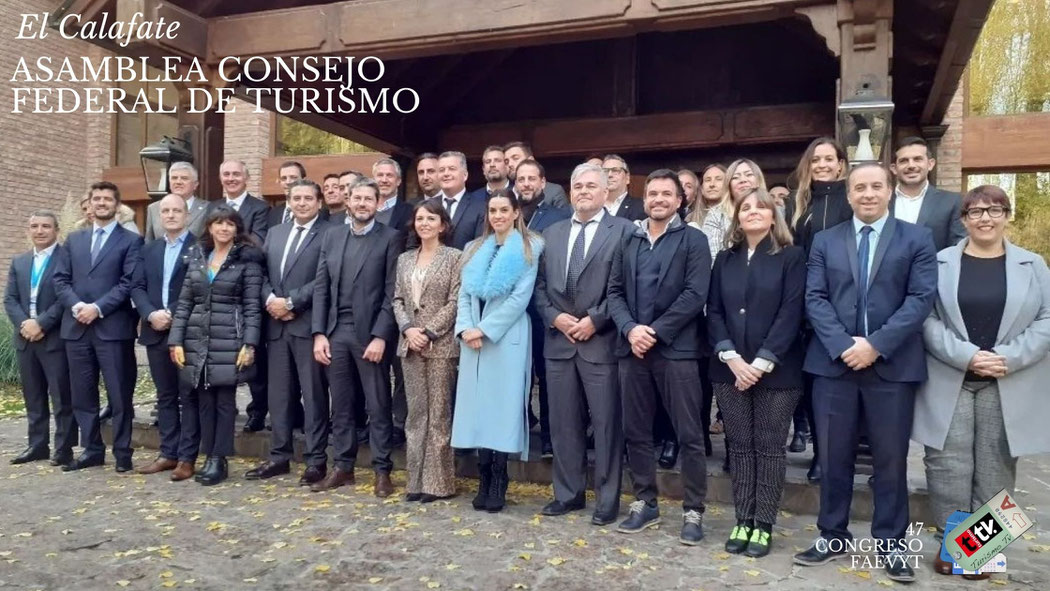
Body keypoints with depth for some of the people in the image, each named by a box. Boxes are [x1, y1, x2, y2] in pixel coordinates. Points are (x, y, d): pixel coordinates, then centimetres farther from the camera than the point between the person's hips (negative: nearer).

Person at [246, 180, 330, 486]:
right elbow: (262, 274, 13)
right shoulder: (274, 232, 18)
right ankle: (279, 455, 22)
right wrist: (270, 300, -5)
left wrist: (290, 302, -14)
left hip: (308, 324, -6)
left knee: (313, 393, -1)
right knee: (279, 393, 12)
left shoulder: (329, 233, -4)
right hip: (276, 325, 6)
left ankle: (316, 460, 7)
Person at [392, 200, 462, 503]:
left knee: (439, 413, 0)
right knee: (415, 412, 8)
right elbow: (398, 300, 12)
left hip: (441, 344, -5)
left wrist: (428, 332, -14)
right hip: (410, 344, 5)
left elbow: (455, 302, -8)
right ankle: (416, 479, 16)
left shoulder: (454, 257, -2)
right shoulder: (404, 259, 14)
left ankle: (438, 481, 9)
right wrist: (407, 329, -6)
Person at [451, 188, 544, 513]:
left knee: (503, 405, -3)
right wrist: (465, 328, -6)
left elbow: (521, 297, -8)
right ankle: (485, 481, 12)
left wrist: (484, 329, -11)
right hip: (474, 338, 5)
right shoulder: (474, 249, 16)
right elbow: (464, 294, 11)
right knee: (477, 406, 3)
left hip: (507, 337, -5)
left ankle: (498, 483, 6)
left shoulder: (529, 248, 0)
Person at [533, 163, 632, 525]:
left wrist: (594, 319, -13)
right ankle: (568, 493, 25)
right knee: (563, 422, 11)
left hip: (601, 340, -5)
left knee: (606, 423, 1)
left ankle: (608, 500, 13)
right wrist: (554, 317, -4)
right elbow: (539, 284, 11)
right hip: (558, 340, 5)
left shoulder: (624, 230, -1)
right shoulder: (551, 234, 15)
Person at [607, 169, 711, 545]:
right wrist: (630, 329, -9)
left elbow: (694, 295, -9)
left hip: (676, 349, -4)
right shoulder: (628, 242, 14)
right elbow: (614, 292, 9)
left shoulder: (693, 241, 2)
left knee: (689, 435, 0)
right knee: (635, 431, 10)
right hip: (632, 348, 4)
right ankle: (645, 503, 24)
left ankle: (693, 511, 12)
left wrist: (655, 332, -13)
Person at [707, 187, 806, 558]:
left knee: (769, 447, 4)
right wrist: (731, 357, -10)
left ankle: (764, 525, 13)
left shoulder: (791, 257, 0)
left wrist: (761, 363, -15)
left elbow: (791, 313, -8)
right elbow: (713, 312, 5)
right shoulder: (725, 259, 11)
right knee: (739, 446, 8)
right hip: (730, 369, 3)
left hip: (776, 370, -3)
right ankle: (743, 521, 17)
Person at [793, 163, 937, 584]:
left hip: (893, 365, -1)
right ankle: (832, 536, 23)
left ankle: (891, 543, 22)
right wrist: (843, 345, -13)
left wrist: (876, 344, -15)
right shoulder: (825, 241, 9)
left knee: (891, 459, 7)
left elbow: (921, 298, -6)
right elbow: (815, 298, 1)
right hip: (835, 362, 2)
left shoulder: (916, 239, 4)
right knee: (834, 457, 9)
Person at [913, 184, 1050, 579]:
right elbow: (928, 318, -3)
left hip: (1009, 386, 1)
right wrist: (967, 355, -14)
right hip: (950, 381, -1)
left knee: (994, 466, 6)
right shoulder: (940, 263, 3)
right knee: (948, 463, -1)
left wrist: (1009, 358, -12)